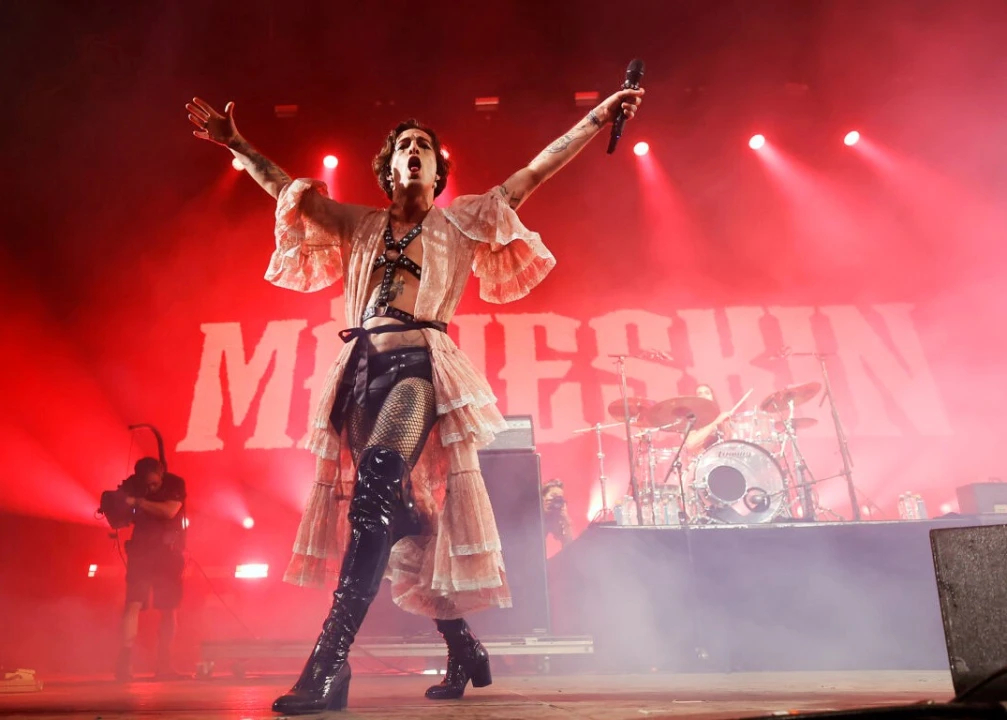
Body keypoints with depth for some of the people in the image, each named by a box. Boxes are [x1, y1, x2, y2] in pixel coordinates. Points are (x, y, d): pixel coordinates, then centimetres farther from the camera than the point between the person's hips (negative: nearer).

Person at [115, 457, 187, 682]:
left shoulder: (175, 484, -9)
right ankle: (125, 661, -14)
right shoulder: (132, 485, -2)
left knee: (169, 609, 3)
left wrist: (137, 502, -26)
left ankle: (163, 666, 12)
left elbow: (169, 511, -23)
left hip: (169, 553, -1)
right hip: (141, 551, 1)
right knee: (134, 603, -14)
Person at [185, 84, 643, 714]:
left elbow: (535, 173, 14)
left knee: (375, 488, -28)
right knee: (403, 521, 5)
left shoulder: (461, 222, 17)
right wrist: (235, 144, 29)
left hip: (419, 366, -4)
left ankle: (329, 658, -29)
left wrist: (600, 115, 12)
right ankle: (463, 648, 20)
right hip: (362, 372, 4)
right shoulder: (360, 224, 25)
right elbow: (289, 190, 31)